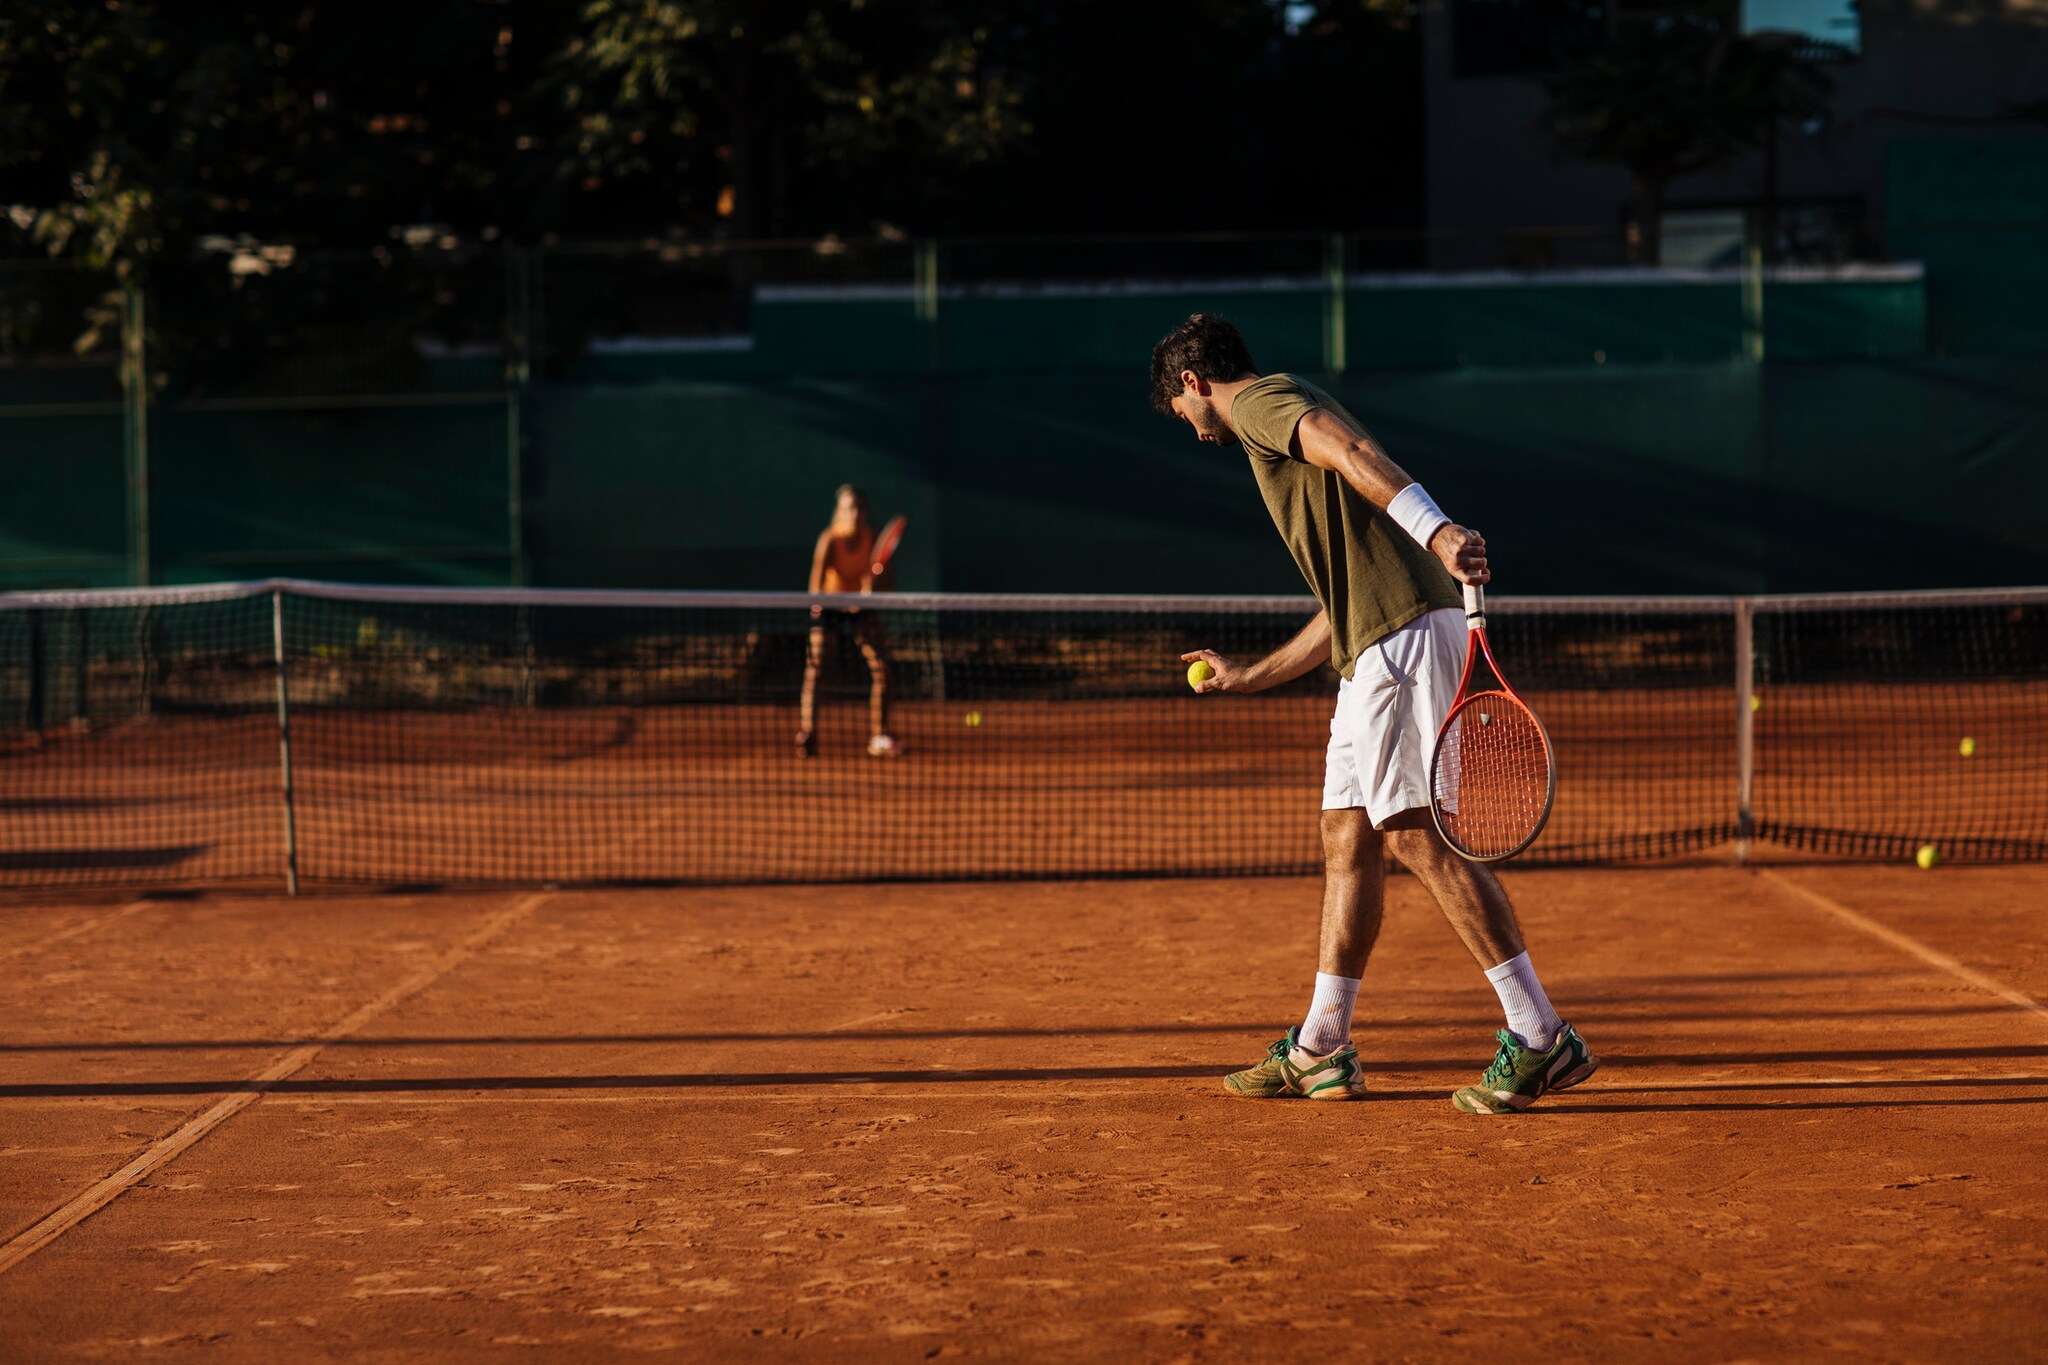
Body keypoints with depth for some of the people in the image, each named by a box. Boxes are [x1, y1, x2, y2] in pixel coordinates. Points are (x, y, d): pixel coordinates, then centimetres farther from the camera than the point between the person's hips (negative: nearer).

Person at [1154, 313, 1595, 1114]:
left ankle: (1542, 1039, -14)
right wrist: (1250, 678, 41)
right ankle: (1319, 1053, 19)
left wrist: (1435, 530, -40)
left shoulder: (1262, 402, 1)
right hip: (1374, 648, 10)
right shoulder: (1284, 421, 30)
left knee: (1415, 832, -13)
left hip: (1407, 632, -10)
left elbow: (1351, 451, -22)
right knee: (1347, 838, 12)